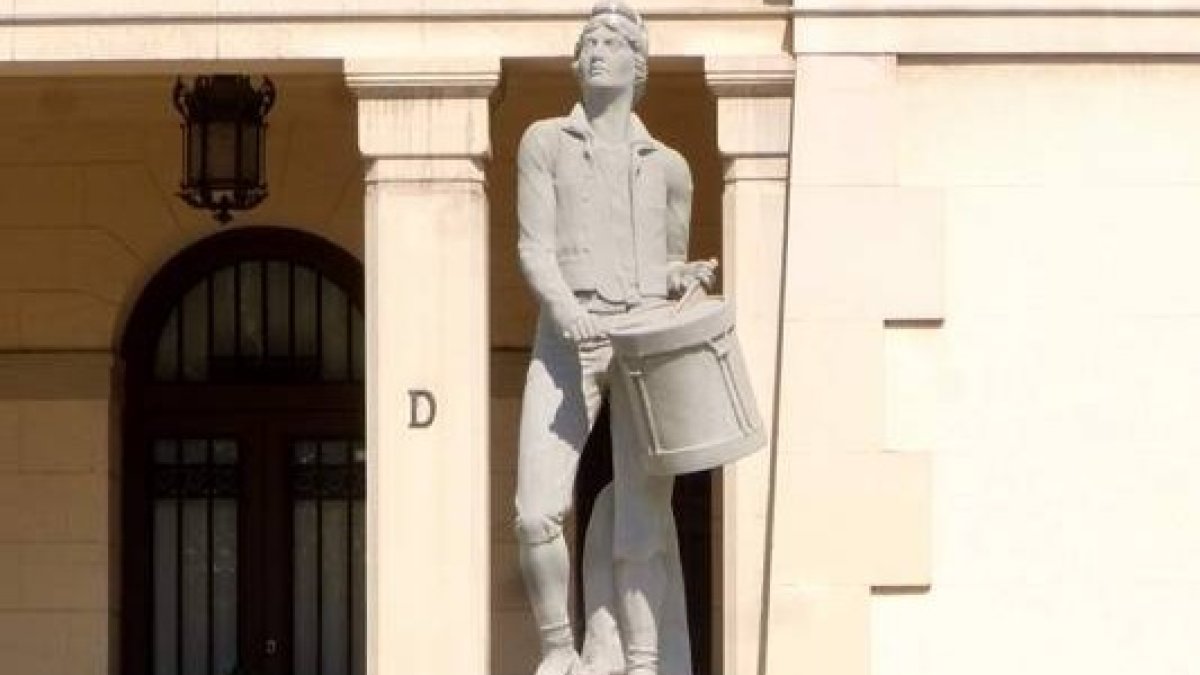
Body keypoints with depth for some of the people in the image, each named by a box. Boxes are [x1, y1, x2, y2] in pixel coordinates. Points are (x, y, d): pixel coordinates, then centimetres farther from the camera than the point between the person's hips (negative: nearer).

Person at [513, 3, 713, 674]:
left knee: (644, 522, -6)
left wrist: (687, 278, 1)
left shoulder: (668, 166, 18)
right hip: (568, 339, -2)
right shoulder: (546, 142, 11)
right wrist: (566, 311, -19)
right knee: (538, 513, -16)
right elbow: (535, 248, 1)